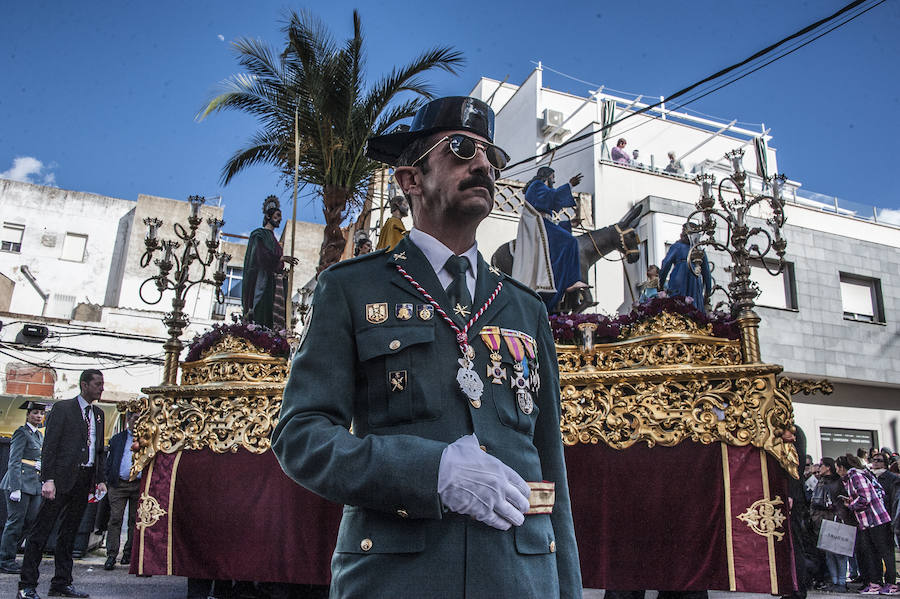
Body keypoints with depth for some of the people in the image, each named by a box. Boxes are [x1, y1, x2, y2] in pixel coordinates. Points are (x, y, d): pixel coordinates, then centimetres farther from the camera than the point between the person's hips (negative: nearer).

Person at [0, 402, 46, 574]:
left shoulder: (39, 435, 18)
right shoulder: (21, 433, -7)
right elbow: (14, 462, -13)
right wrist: (15, 488, -19)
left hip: (34, 485, 8)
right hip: (20, 482, -8)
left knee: (31, 521, 6)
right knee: (16, 521, -4)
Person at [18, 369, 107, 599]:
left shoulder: (98, 414, 15)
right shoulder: (62, 408, -4)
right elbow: (49, 446, -9)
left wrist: (100, 479, 10)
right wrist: (48, 479, -17)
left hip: (85, 481, 6)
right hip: (63, 477, -6)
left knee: (69, 533, 11)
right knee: (41, 530, -2)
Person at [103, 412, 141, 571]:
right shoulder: (117, 439, 12)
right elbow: (110, 461, 10)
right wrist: (109, 481, 0)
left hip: (139, 485, 0)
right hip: (119, 484, 0)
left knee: (135, 521, 6)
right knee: (115, 519, -5)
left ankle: (129, 553, 17)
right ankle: (111, 555, -2)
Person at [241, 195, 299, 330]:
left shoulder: (272, 237, 26)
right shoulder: (259, 234, 2)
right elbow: (261, 253, -14)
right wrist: (281, 258, -17)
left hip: (273, 281, 8)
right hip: (262, 279, -8)